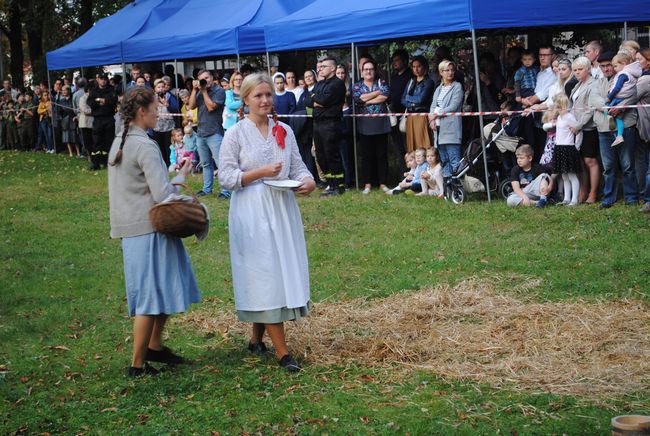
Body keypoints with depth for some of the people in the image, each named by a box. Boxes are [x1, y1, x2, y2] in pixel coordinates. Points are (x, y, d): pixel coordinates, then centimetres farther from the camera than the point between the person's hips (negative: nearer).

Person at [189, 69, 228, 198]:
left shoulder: (219, 91, -5)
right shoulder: (200, 91, 14)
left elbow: (211, 107, -13)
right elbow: (191, 106, 6)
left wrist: (204, 91, -7)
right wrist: (195, 89, -1)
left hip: (214, 133, -7)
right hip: (201, 133, 7)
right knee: (206, 163, 15)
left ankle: (226, 191, -8)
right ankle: (207, 189, 23)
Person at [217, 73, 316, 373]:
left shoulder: (284, 131, 10)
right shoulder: (236, 133, -3)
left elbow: (297, 166, 11)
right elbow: (225, 177, -7)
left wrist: (307, 181, -11)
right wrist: (260, 172, -18)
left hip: (282, 208, 5)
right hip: (251, 211, -5)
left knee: (285, 269, 6)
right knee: (265, 276, -6)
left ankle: (257, 337, 24)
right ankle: (282, 351, -5)